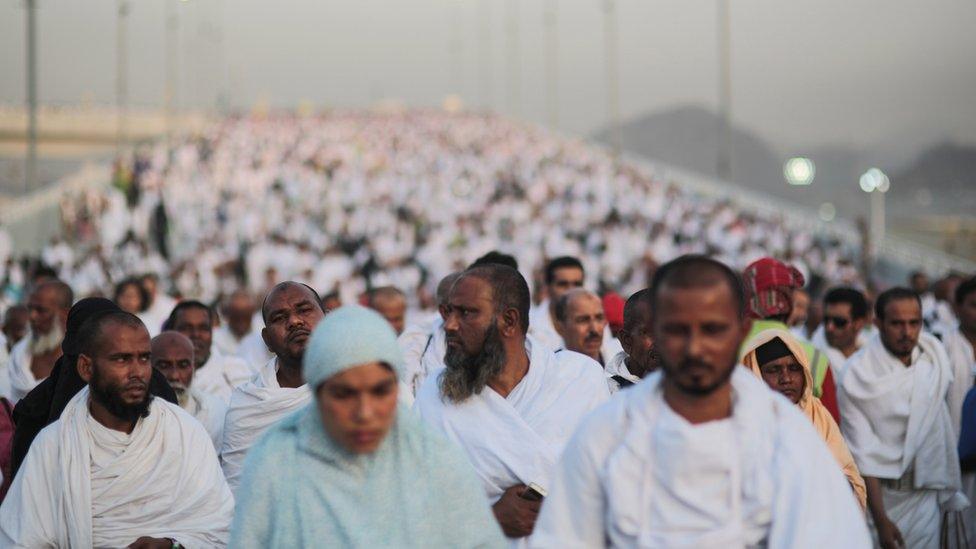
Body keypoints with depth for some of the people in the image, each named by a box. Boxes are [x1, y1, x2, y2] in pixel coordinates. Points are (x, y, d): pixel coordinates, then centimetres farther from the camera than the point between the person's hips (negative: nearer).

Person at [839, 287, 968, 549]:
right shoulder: (858, 375, -14)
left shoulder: (935, 353, -1)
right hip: (877, 493, -3)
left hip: (926, 495, 3)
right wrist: (880, 519, -20)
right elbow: (864, 455, -15)